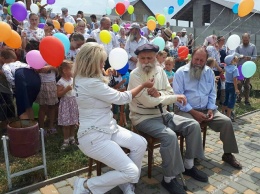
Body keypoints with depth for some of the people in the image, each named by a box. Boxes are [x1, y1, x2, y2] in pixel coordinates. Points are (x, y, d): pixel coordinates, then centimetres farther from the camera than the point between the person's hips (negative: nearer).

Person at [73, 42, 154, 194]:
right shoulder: (91, 84, -25)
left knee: (141, 143, 0)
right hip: (94, 137, -10)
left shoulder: (82, 79, 7)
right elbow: (121, 98, -17)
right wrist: (144, 85, -4)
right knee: (132, 172, -11)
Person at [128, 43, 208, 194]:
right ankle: (169, 179, -11)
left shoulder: (160, 71, 6)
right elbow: (148, 102, -22)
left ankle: (189, 165, 14)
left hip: (163, 114, 7)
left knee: (193, 125, -2)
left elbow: (170, 93, 5)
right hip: (144, 118, -7)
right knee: (170, 135, -31)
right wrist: (175, 98, -15)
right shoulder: (135, 75, -14)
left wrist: (159, 94, -19)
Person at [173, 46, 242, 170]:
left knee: (226, 121, -10)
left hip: (206, 109, 5)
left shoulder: (209, 72, 10)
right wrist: (193, 112, -20)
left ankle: (228, 154, 8)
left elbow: (212, 93, 11)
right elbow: (177, 96, -14)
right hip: (186, 110, -5)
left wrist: (210, 109, -7)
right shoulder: (181, 72, -7)